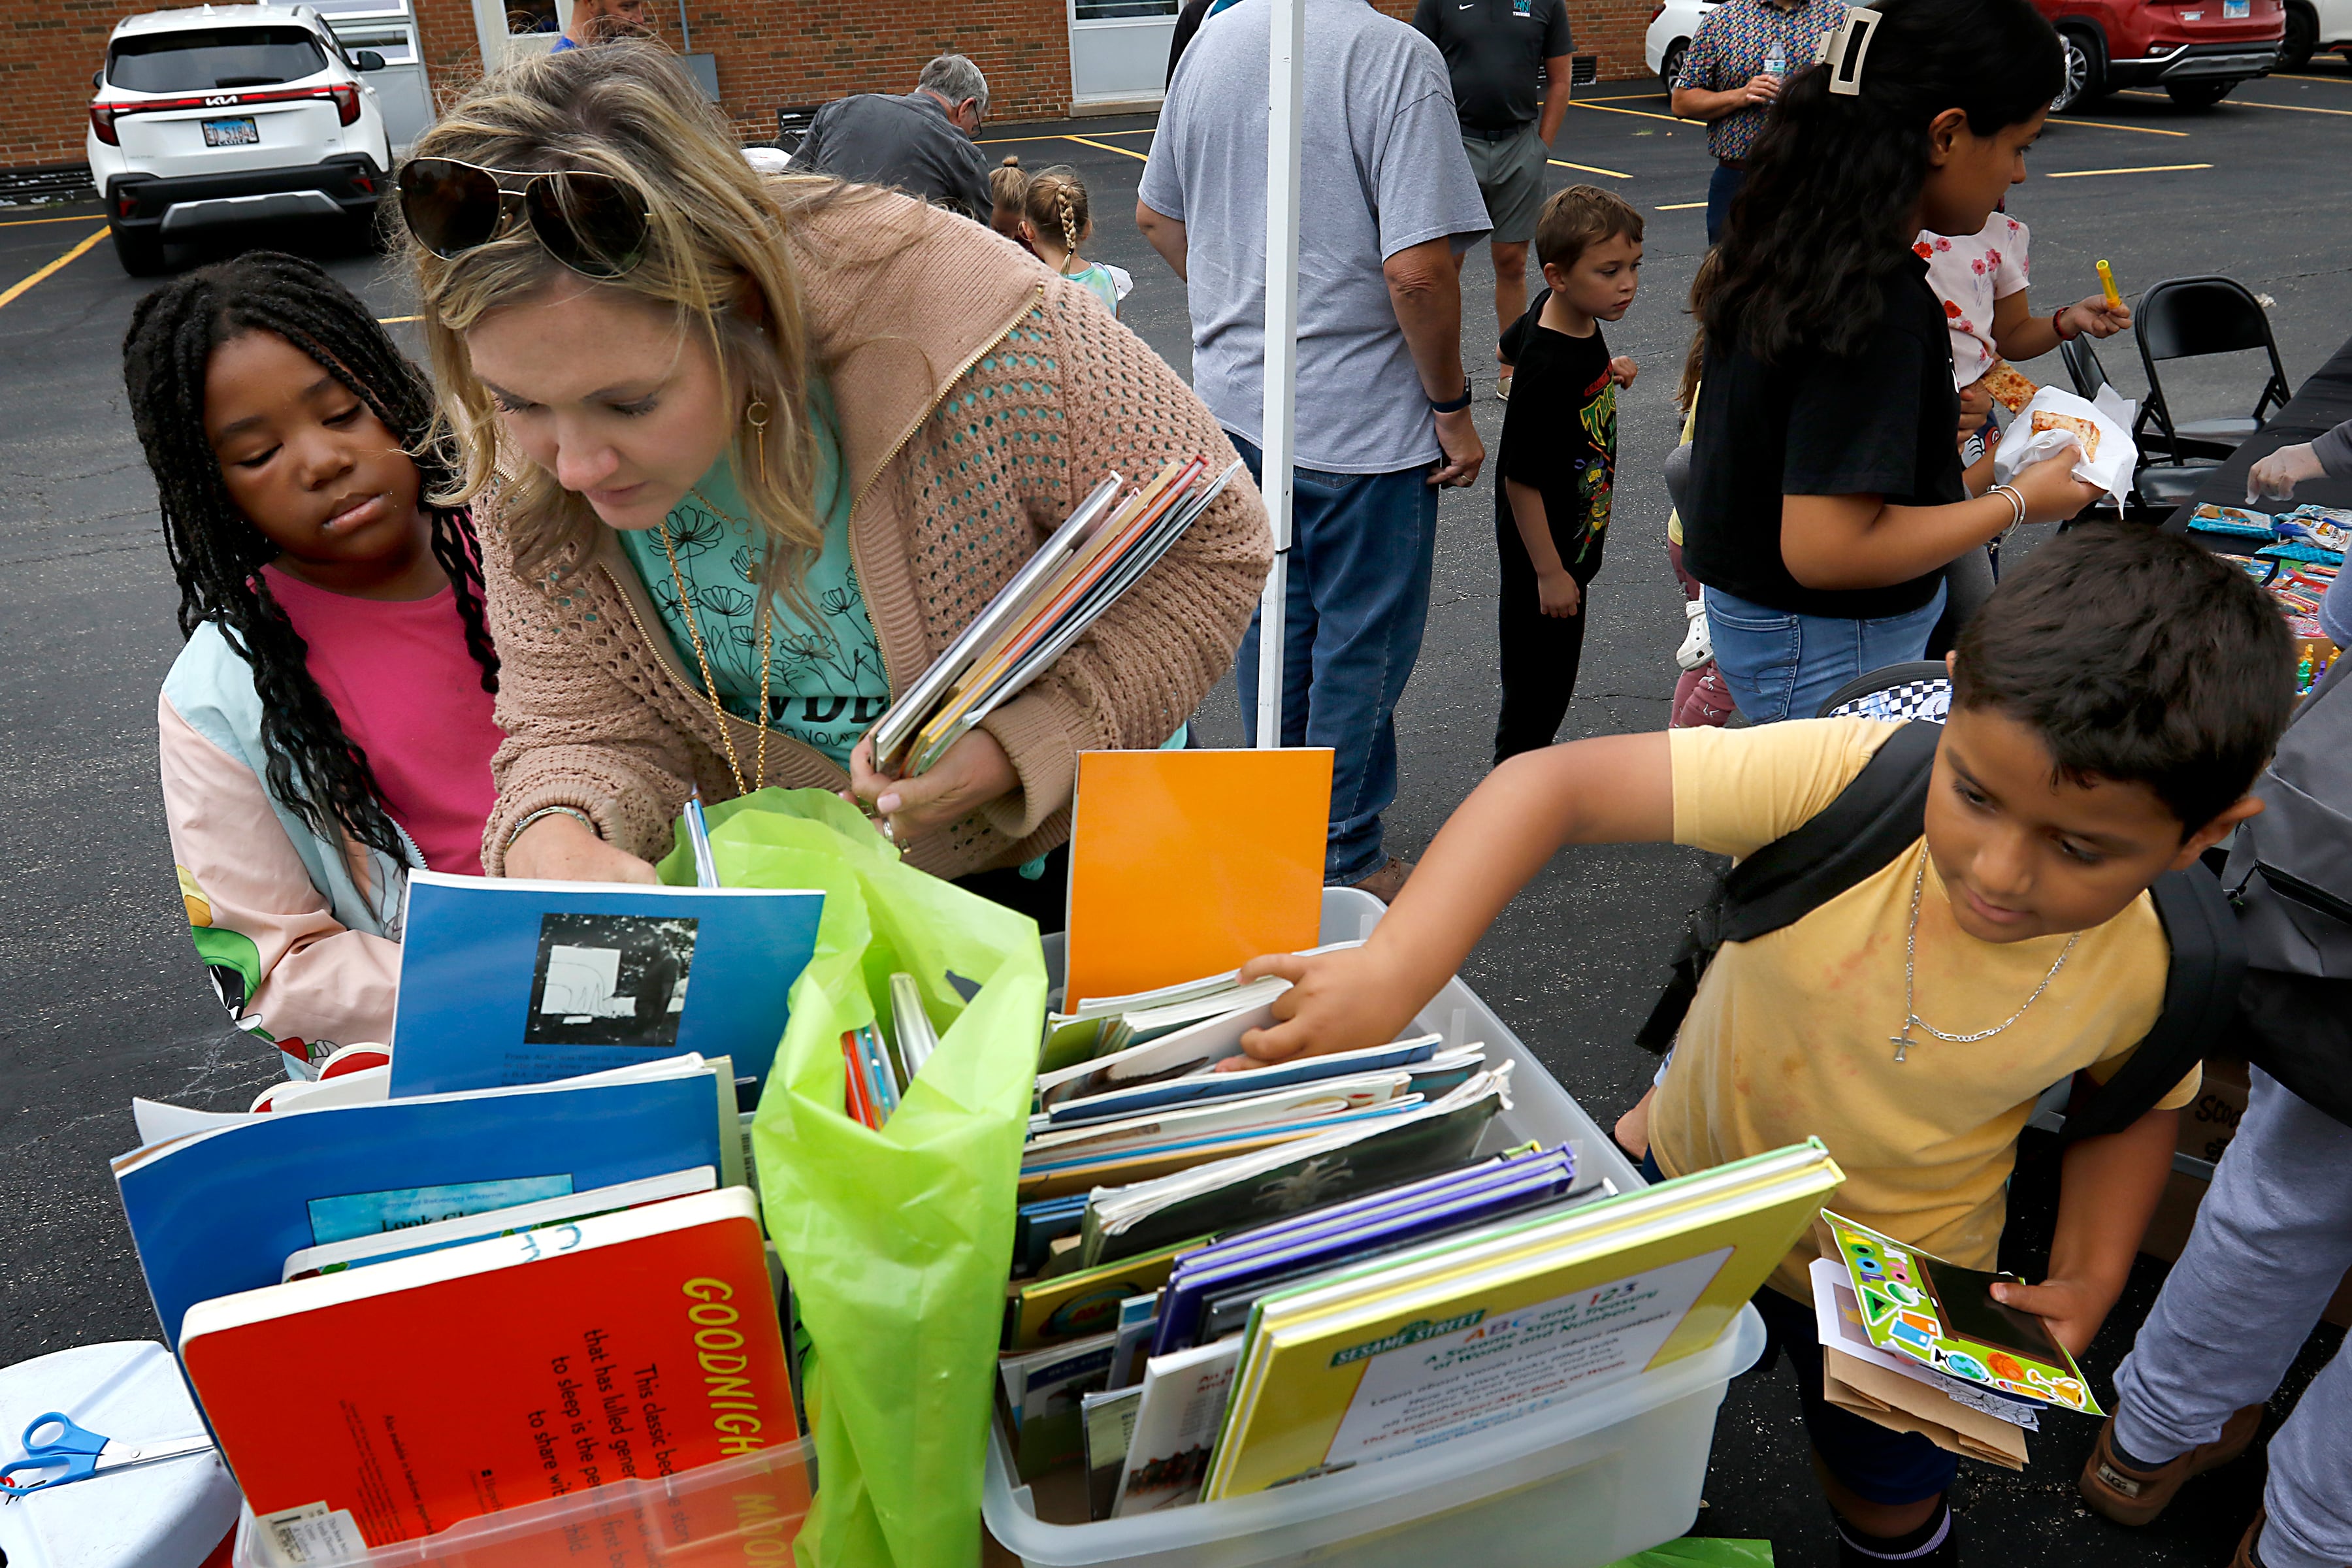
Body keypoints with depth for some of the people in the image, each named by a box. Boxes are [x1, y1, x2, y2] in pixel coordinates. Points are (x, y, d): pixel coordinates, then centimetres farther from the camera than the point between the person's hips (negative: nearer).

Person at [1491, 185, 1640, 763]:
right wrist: (1549, 572, -20)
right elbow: (1520, 479, -26)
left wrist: (1605, 375, 14)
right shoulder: (1549, 372, -30)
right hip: (1545, 549, -10)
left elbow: (1511, 348, 19)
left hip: (1577, 537, 10)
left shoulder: (1575, 316, -3)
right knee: (1539, 686, 3)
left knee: (1549, 677, 23)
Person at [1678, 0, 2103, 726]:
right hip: (1826, 657, -9)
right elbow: (1826, 550, -29)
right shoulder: (1877, 304, -26)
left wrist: (1943, 413, 14)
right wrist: (2018, 502, -17)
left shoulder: (1800, 247, 3)